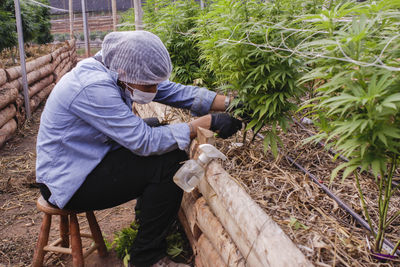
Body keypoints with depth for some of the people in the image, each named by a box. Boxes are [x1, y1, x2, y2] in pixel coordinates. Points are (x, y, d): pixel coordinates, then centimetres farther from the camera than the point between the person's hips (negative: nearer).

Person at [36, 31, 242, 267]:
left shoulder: (124, 72, -4)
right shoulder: (94, 88, -30)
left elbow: (176, 92, -3)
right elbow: (145, 141, -30)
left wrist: (229, 104, -12)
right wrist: (208, 123, -27)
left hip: (88, 162, 9)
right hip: (68, 182, -9)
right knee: (169, 164, -18)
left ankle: (148, 224, 18)